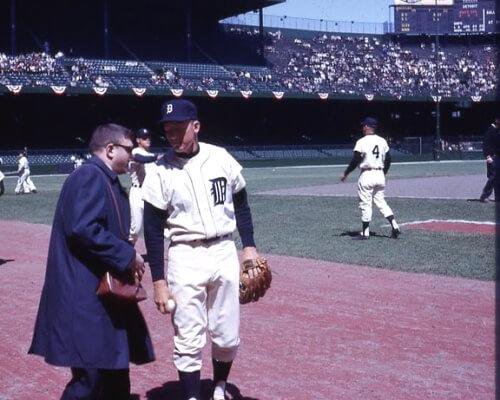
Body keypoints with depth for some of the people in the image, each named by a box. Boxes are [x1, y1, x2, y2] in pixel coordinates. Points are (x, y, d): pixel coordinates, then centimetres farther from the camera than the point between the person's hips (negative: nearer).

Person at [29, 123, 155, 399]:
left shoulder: (106, 180, 18)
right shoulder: (90, 176, -13)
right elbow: (82, 228, -25)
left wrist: (127, 259, 8)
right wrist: (128, 256, -19)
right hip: (86, 299, -11)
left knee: (116, 373, 17)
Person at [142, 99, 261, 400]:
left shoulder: (221, 158, 0)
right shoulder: (160, 172, -7)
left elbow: (240, 204, 12)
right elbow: (153, 231, -5)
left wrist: (249, 246, 4)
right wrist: (159, 282, -8)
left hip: (225, 253, 3)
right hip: (185, 259, -2)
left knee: (228, 337, 11)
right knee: (189, 340, 0)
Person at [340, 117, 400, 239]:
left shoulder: (362, 142, -11)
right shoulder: (382, 141, 8)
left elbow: (355, 161, -13)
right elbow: (388, 159, 11)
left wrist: (345, 173, -2)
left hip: (367, 175, -6)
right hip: (380, 175, 6)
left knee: (365, 204, 1)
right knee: (381, 202, 15)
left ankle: (365, 232, 5)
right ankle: (395, 226, 3)